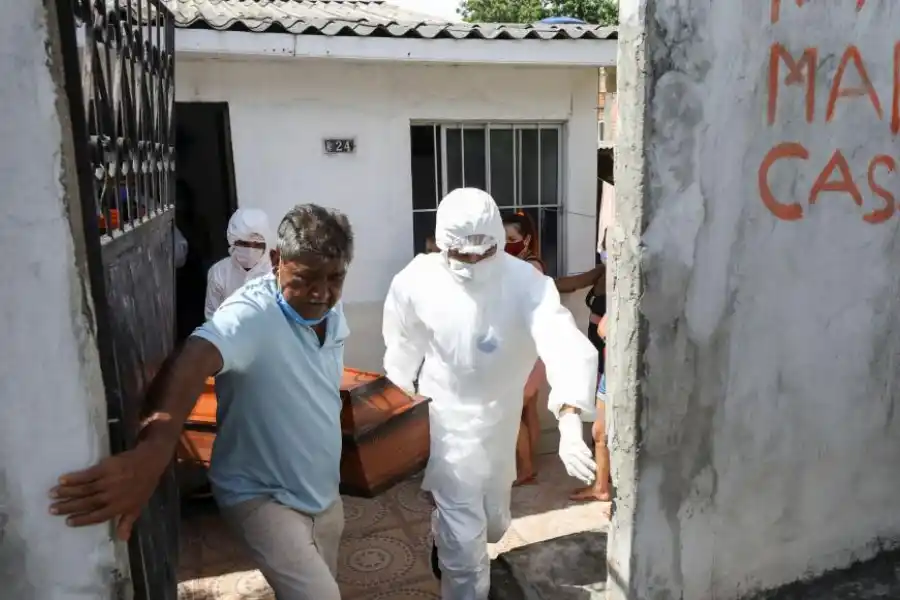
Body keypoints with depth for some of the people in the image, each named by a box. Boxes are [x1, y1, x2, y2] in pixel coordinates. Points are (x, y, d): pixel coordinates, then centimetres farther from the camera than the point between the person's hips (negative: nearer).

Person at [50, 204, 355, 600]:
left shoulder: (333, 313, -4)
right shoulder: (252, 313, -28)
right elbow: (196, 359, -48)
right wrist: (153, 451, -65)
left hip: (322, 493, 7)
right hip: (262, 496, -7)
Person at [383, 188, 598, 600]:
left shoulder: (526, 282, -25)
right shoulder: (416, 280, -20)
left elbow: (565, 343, -41)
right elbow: (402, 349, -3)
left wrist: (570, 422, -57)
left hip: (499, 419, 2)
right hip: (445, 419, -2)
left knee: (493, 524, 23)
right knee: (464, 539, -1)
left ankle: (445, 540, 57)